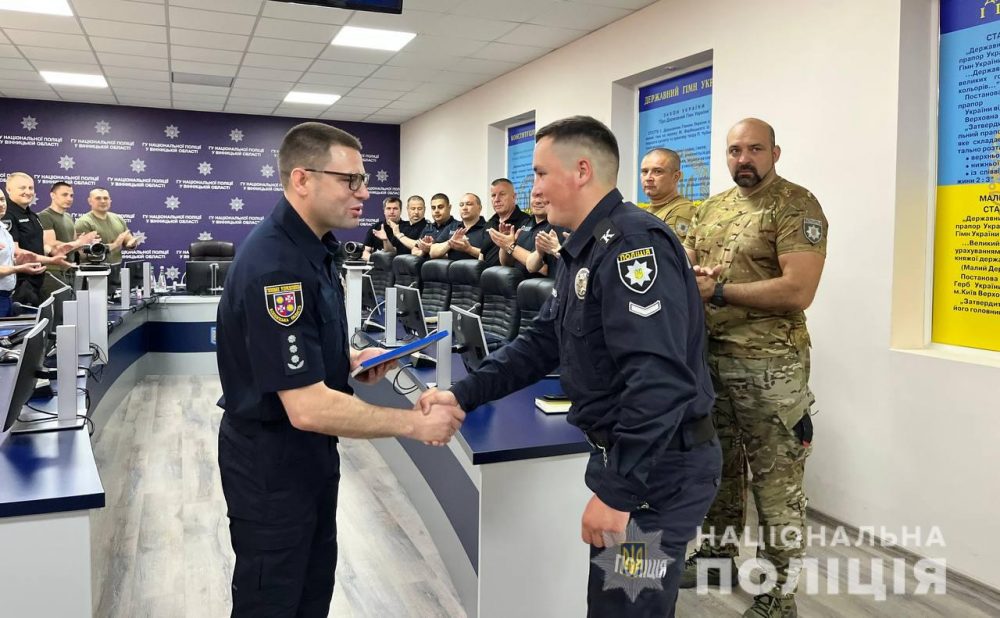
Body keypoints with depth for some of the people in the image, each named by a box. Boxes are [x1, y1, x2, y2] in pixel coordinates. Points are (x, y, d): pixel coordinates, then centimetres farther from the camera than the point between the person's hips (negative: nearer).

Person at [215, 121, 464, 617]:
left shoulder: (316, 245, 3)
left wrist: (347, 359, 0)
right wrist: (414, 423, -27)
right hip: (270, 458, -9)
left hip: (312, 449, 9)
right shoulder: (274, 266, -28)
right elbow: (307, 408, -32)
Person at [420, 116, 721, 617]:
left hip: (658, 467, -10)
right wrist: (464, 395, 4)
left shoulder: (633, 242, -22)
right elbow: (542, 343, 13)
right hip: (629, 456, 10)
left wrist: (618, 492, -27)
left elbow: (657, 380, -30)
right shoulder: (586, 249, 12)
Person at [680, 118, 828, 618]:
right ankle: (717, 553, 37)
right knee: (718, 463, 19)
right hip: (709, 358, 7)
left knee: (775, 478, 3)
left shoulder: (797, 206, -10)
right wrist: (689, 277, -9)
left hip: (767, 365, -7)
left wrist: (718, 290, -18)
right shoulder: (710, 209, 12)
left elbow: (798, 291, -21)